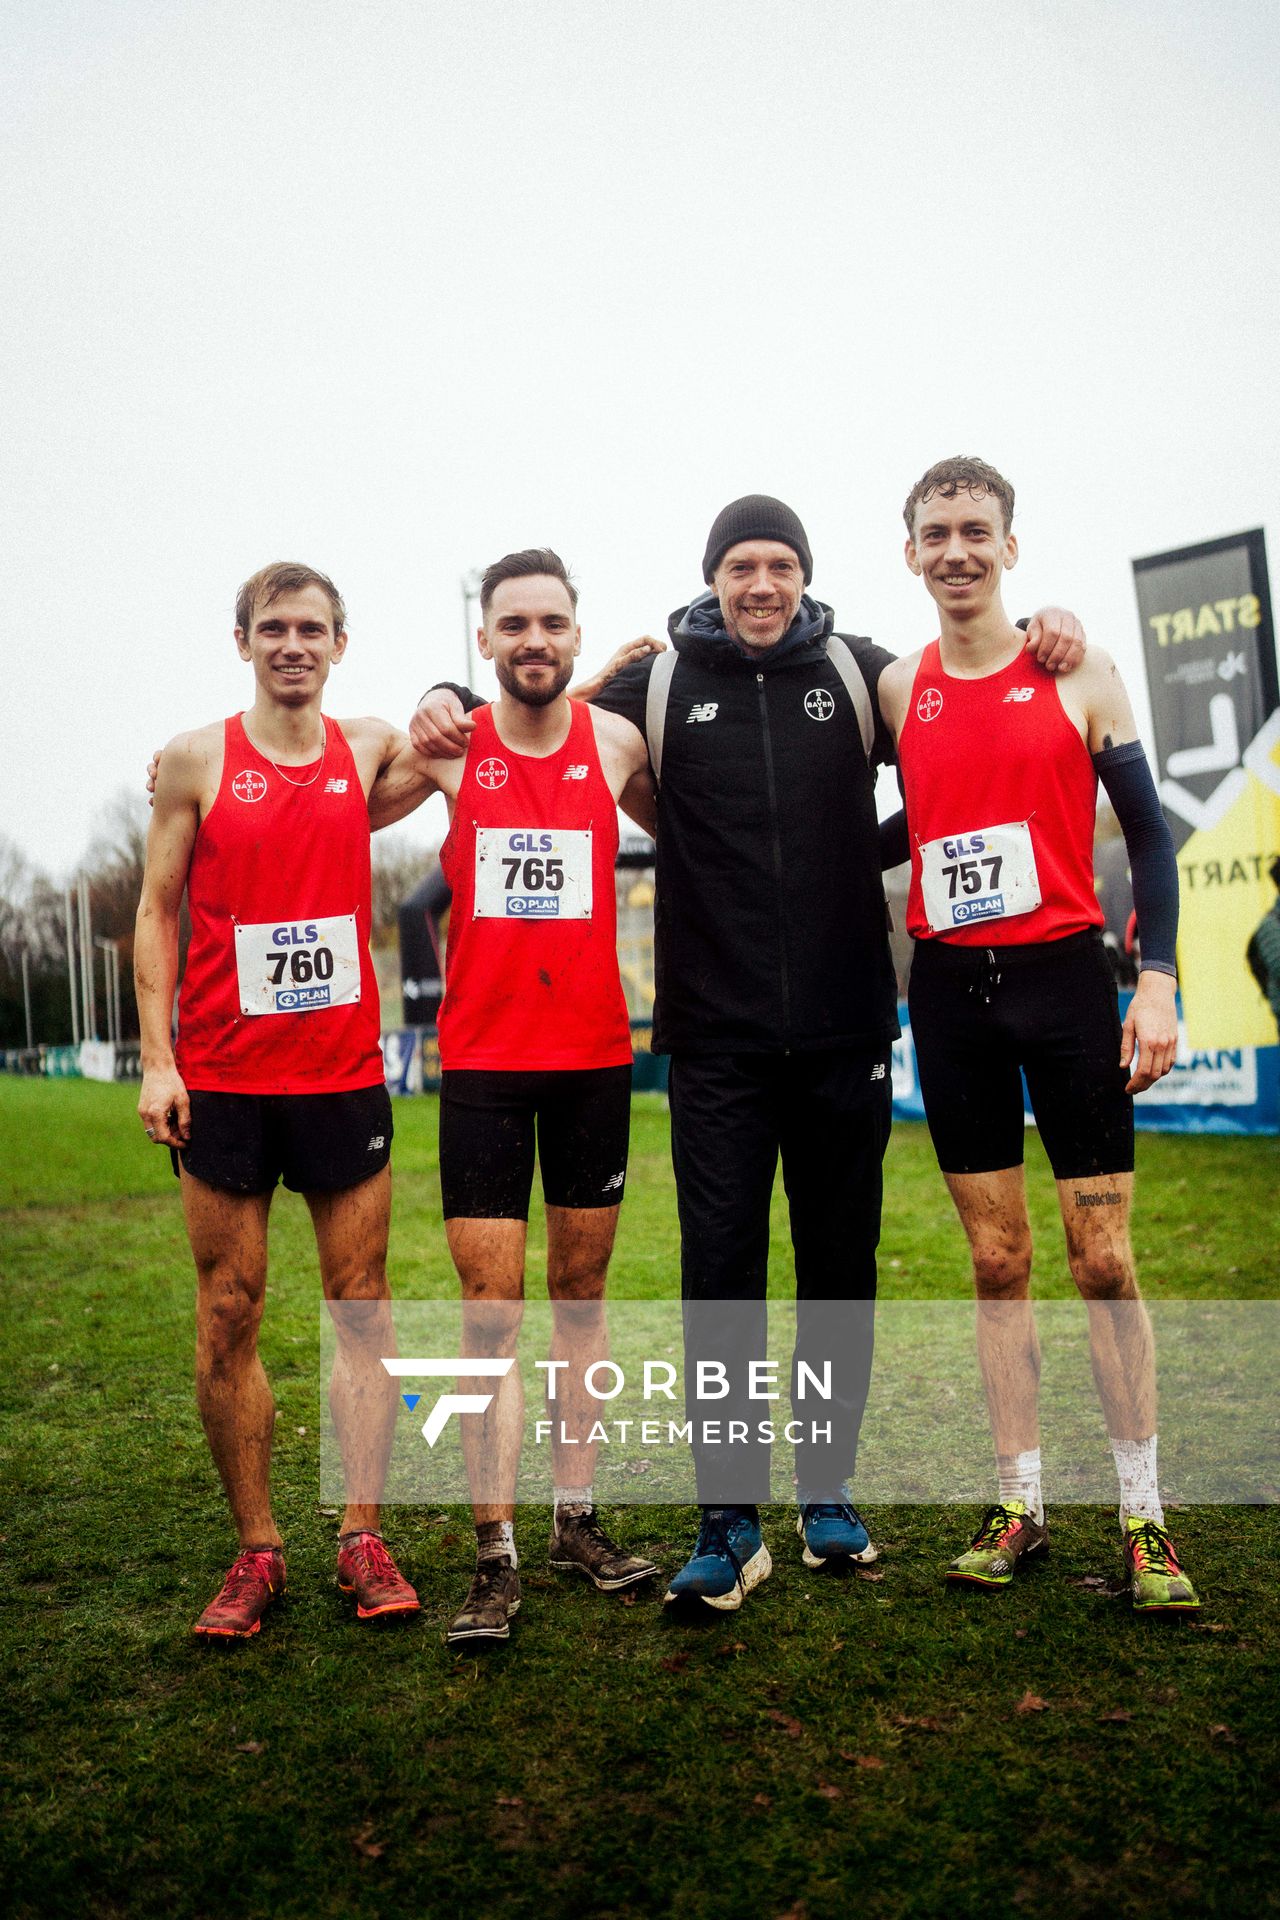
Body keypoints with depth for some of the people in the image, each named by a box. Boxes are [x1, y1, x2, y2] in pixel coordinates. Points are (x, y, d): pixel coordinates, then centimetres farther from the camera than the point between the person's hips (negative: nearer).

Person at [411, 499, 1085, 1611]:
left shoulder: (857, 672, 7)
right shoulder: (659, 681, 4)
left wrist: (1041, 637, 0)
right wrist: (450, 702, -3)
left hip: (846, 1031, 2)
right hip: (717, 1040, -1)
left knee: (840, 1266, 10)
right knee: (720, 1271, -3)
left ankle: (829, 1490, 27)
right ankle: (730, 1524, 8)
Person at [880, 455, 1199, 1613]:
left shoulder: (1080, 677, 1)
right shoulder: (897, 688, 8)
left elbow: (1148, 831, 0)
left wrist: (1158, 977, -8)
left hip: (1064, 973, -2)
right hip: (950, 989, 3)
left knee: (1104, 1257, -2)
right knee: (996, 1261, 7)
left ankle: (1145, 1517, 9)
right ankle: (1021, 1505, 16)